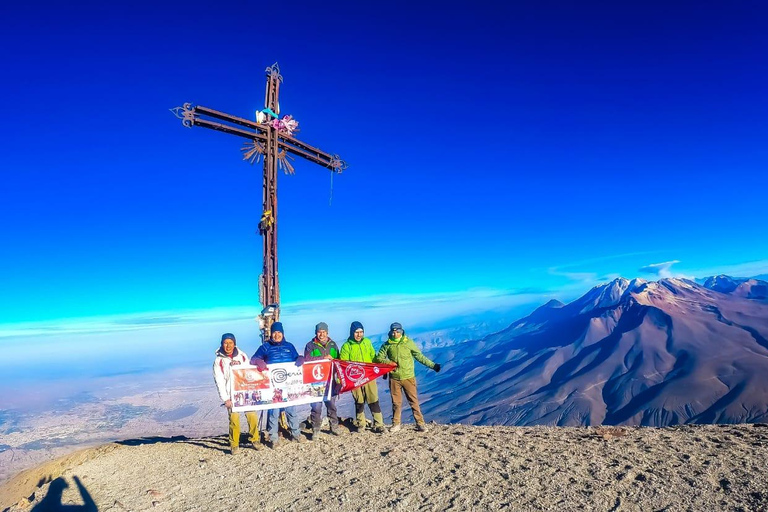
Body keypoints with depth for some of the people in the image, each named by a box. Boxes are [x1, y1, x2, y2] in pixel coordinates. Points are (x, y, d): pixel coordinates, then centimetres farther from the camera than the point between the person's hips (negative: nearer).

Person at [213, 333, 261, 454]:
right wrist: (225, 399, -9)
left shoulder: (242, 356, 6)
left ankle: (255, 440, 15)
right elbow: (219, 381, -3)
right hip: (231, 395, -2)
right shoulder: (219, 360, -1)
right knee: (234, 420, -6)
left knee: (252, 417, -2)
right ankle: (234, 445, 12)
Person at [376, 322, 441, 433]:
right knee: (396, 402, 9)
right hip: (394, 378, 1)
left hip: (408, 377, -1)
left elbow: (419, 356, 3)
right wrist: (389, 362, -12)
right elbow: (379, 358, 6)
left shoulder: (408, 342, -2)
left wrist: (432, 365, 0)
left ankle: (420, 423, 8)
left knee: (414, 401, 1)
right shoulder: (387, 345, 2)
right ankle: (396, 424, 22)